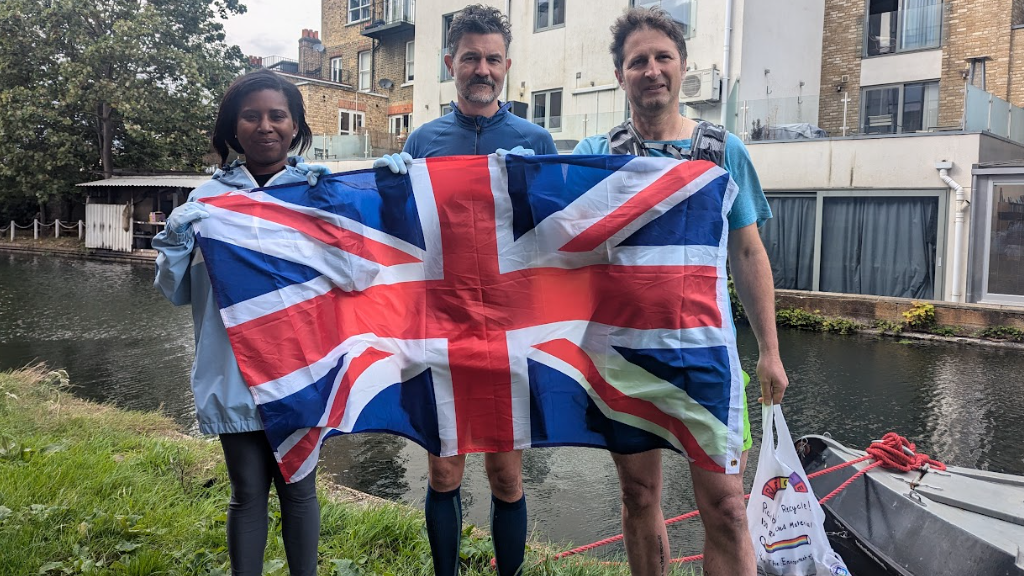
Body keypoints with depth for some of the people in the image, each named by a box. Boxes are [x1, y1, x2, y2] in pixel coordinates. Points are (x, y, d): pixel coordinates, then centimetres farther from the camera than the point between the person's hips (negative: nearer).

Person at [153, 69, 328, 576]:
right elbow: (176, 292, 6)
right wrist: (176, 237, -12)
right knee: (248, 492, 10)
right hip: (234, 375, 1)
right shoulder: (208, 198, 5)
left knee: (298, 487, 11)